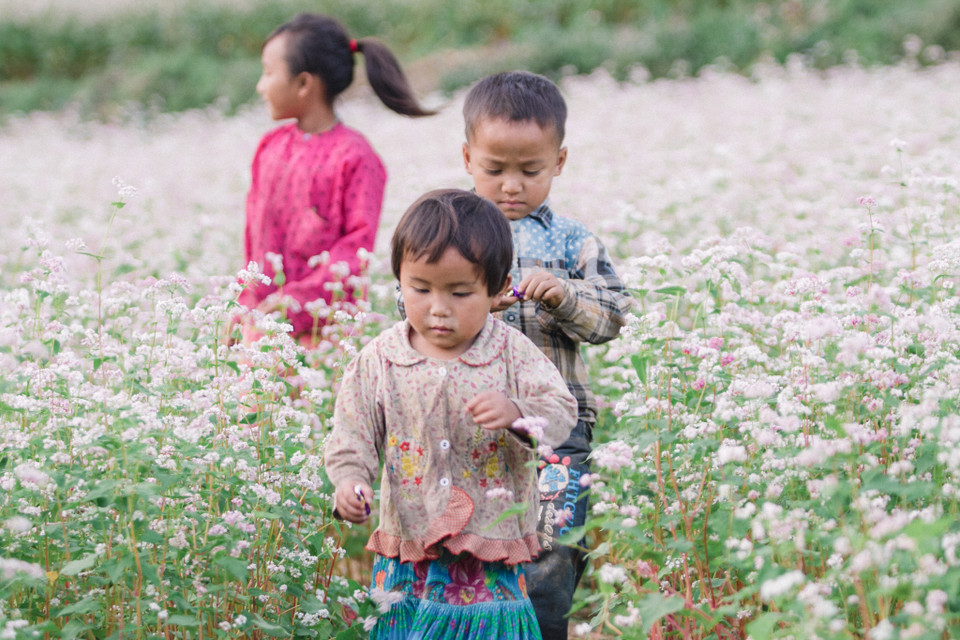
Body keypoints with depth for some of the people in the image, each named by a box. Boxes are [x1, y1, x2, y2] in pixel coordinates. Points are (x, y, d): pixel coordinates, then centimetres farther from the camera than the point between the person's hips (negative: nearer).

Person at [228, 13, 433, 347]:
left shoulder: (354, 156, -11)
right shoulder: (271, 146, 10)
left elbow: (358, 245, -13)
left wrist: (297, 301, -19)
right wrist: (245, 304, 15)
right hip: (262, 318, 6)